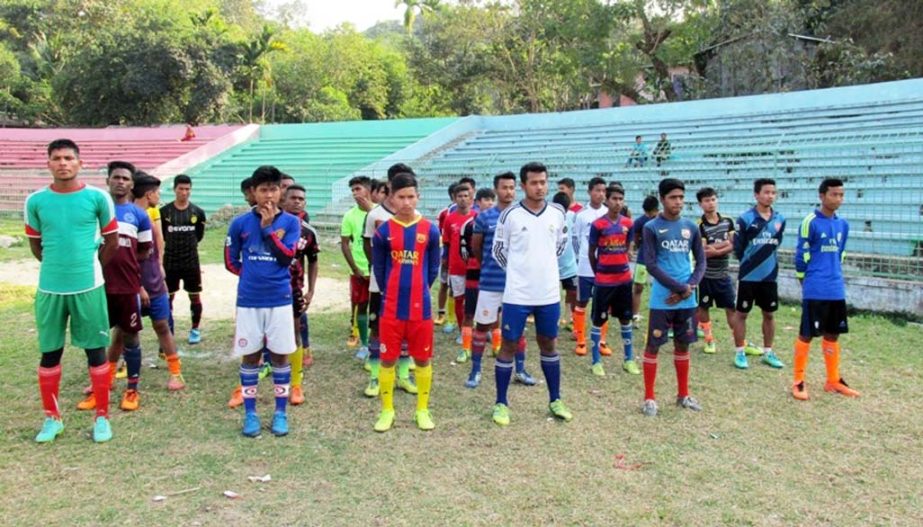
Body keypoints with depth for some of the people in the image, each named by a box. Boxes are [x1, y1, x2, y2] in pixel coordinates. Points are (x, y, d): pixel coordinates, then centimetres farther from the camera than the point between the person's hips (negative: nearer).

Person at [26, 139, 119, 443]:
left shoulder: (97, 197, -4)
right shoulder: (35, 201, 1)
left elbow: (112, 240, 7)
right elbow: (35, 244, 15)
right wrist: (58, 265, 13)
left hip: (88, 287, -2)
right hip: (50, 289, 2)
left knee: (96, 350, 5)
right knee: (49, 353, 10)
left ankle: (102, 417, 17)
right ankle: (52, 417, 25)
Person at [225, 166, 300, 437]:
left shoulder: (290, 222, -1)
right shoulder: (240, 223, 1)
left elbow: (286, 257, -13)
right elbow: (231, 262, 9)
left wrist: (268, 227, -14)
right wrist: (253, 276, 7)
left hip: (280, 300, 0)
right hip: (248, 300, 1)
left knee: (280, 355, 7)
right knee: (250, 355, 8)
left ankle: (280, 412, 19)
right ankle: (250, 413, 20)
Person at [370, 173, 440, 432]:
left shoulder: (430, 230, -1)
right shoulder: (383, 231, -2)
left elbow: (433, 269, 7)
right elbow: (378, 269, 6)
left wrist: (418, 291, 8)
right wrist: (394, 293, 10)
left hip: (421, 307, 0)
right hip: (391, 307, 0)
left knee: (422, 359, 9)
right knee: (388, 359, 7)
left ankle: (423, 410, 24)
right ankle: (387, 410, 22)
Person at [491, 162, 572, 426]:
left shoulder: (557, 213, 1)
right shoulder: (510, 215, -9)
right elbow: (498, 250, 2)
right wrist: (518, 269, 6)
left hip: (549, 293, 3)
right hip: (517, 294, -3)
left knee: (548, 344, 15)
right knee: (509, 345, 4)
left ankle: (555, 400, 27)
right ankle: (501, 403, 15)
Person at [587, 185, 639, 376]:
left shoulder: (628, 223, 2)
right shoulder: (598, 225, -11)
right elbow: (591, 253, -2)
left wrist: (620, 266, 12)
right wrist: (599, 273, 7)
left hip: (624, 279, 4)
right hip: (603, 281, -4)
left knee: (626, 319, 13)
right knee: (598, 320, 3)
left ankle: (629, 359, 25)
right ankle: (596, 361, 13)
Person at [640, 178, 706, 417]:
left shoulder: (691, 227, 7)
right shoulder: (651, 228, -6)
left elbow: (701, 261, 10)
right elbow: (651, 265, -11)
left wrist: (690, 287, -7)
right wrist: (679, 287, -15)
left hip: (687, 300, 4)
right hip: (662, 299, -4)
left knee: (683, 345, 14)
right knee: (653, 346, 1)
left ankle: (683, 394, 27)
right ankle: (649, 397, 11)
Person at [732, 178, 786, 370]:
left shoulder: (780, 219, 2)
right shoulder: (745, 219, -12)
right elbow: (738, 248, -6)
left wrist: (767, 261, 14)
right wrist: (749, 263, 5)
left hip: (769, 276, 4)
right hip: (748, 276, -4)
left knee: (769, 315, 11)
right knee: (742, 314, 4)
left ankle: (768, 353, 24)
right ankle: (740, 353, 15)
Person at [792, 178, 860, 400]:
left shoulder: (843, 224, 9)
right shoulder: (810, 222, -11)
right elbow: (801, 256, -7)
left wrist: (834, 278, 17)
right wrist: (807, 283, 2)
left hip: (837, 291, 6)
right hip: (815, 292, -6)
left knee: (833, 334, 14)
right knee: (806, 335, -1)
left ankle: (833, 381, 24)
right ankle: (798, 381, 9)